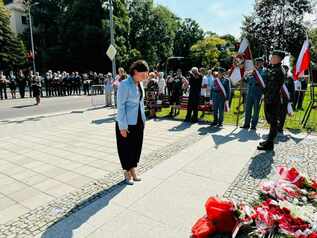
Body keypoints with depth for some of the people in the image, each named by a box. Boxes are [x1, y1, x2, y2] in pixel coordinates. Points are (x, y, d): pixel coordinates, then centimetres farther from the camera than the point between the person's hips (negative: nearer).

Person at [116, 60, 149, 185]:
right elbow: (121, 106, -16)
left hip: (138, 122, 7)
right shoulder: (124, 84, -16)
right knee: (127, 148, 8)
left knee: (137, 146, 16)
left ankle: (133, 170, 34)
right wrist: (123, 126, -17)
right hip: (127, 123, -7)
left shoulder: (140, 84, 5)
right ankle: (127, 173, 27)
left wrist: (143, 120, 12)